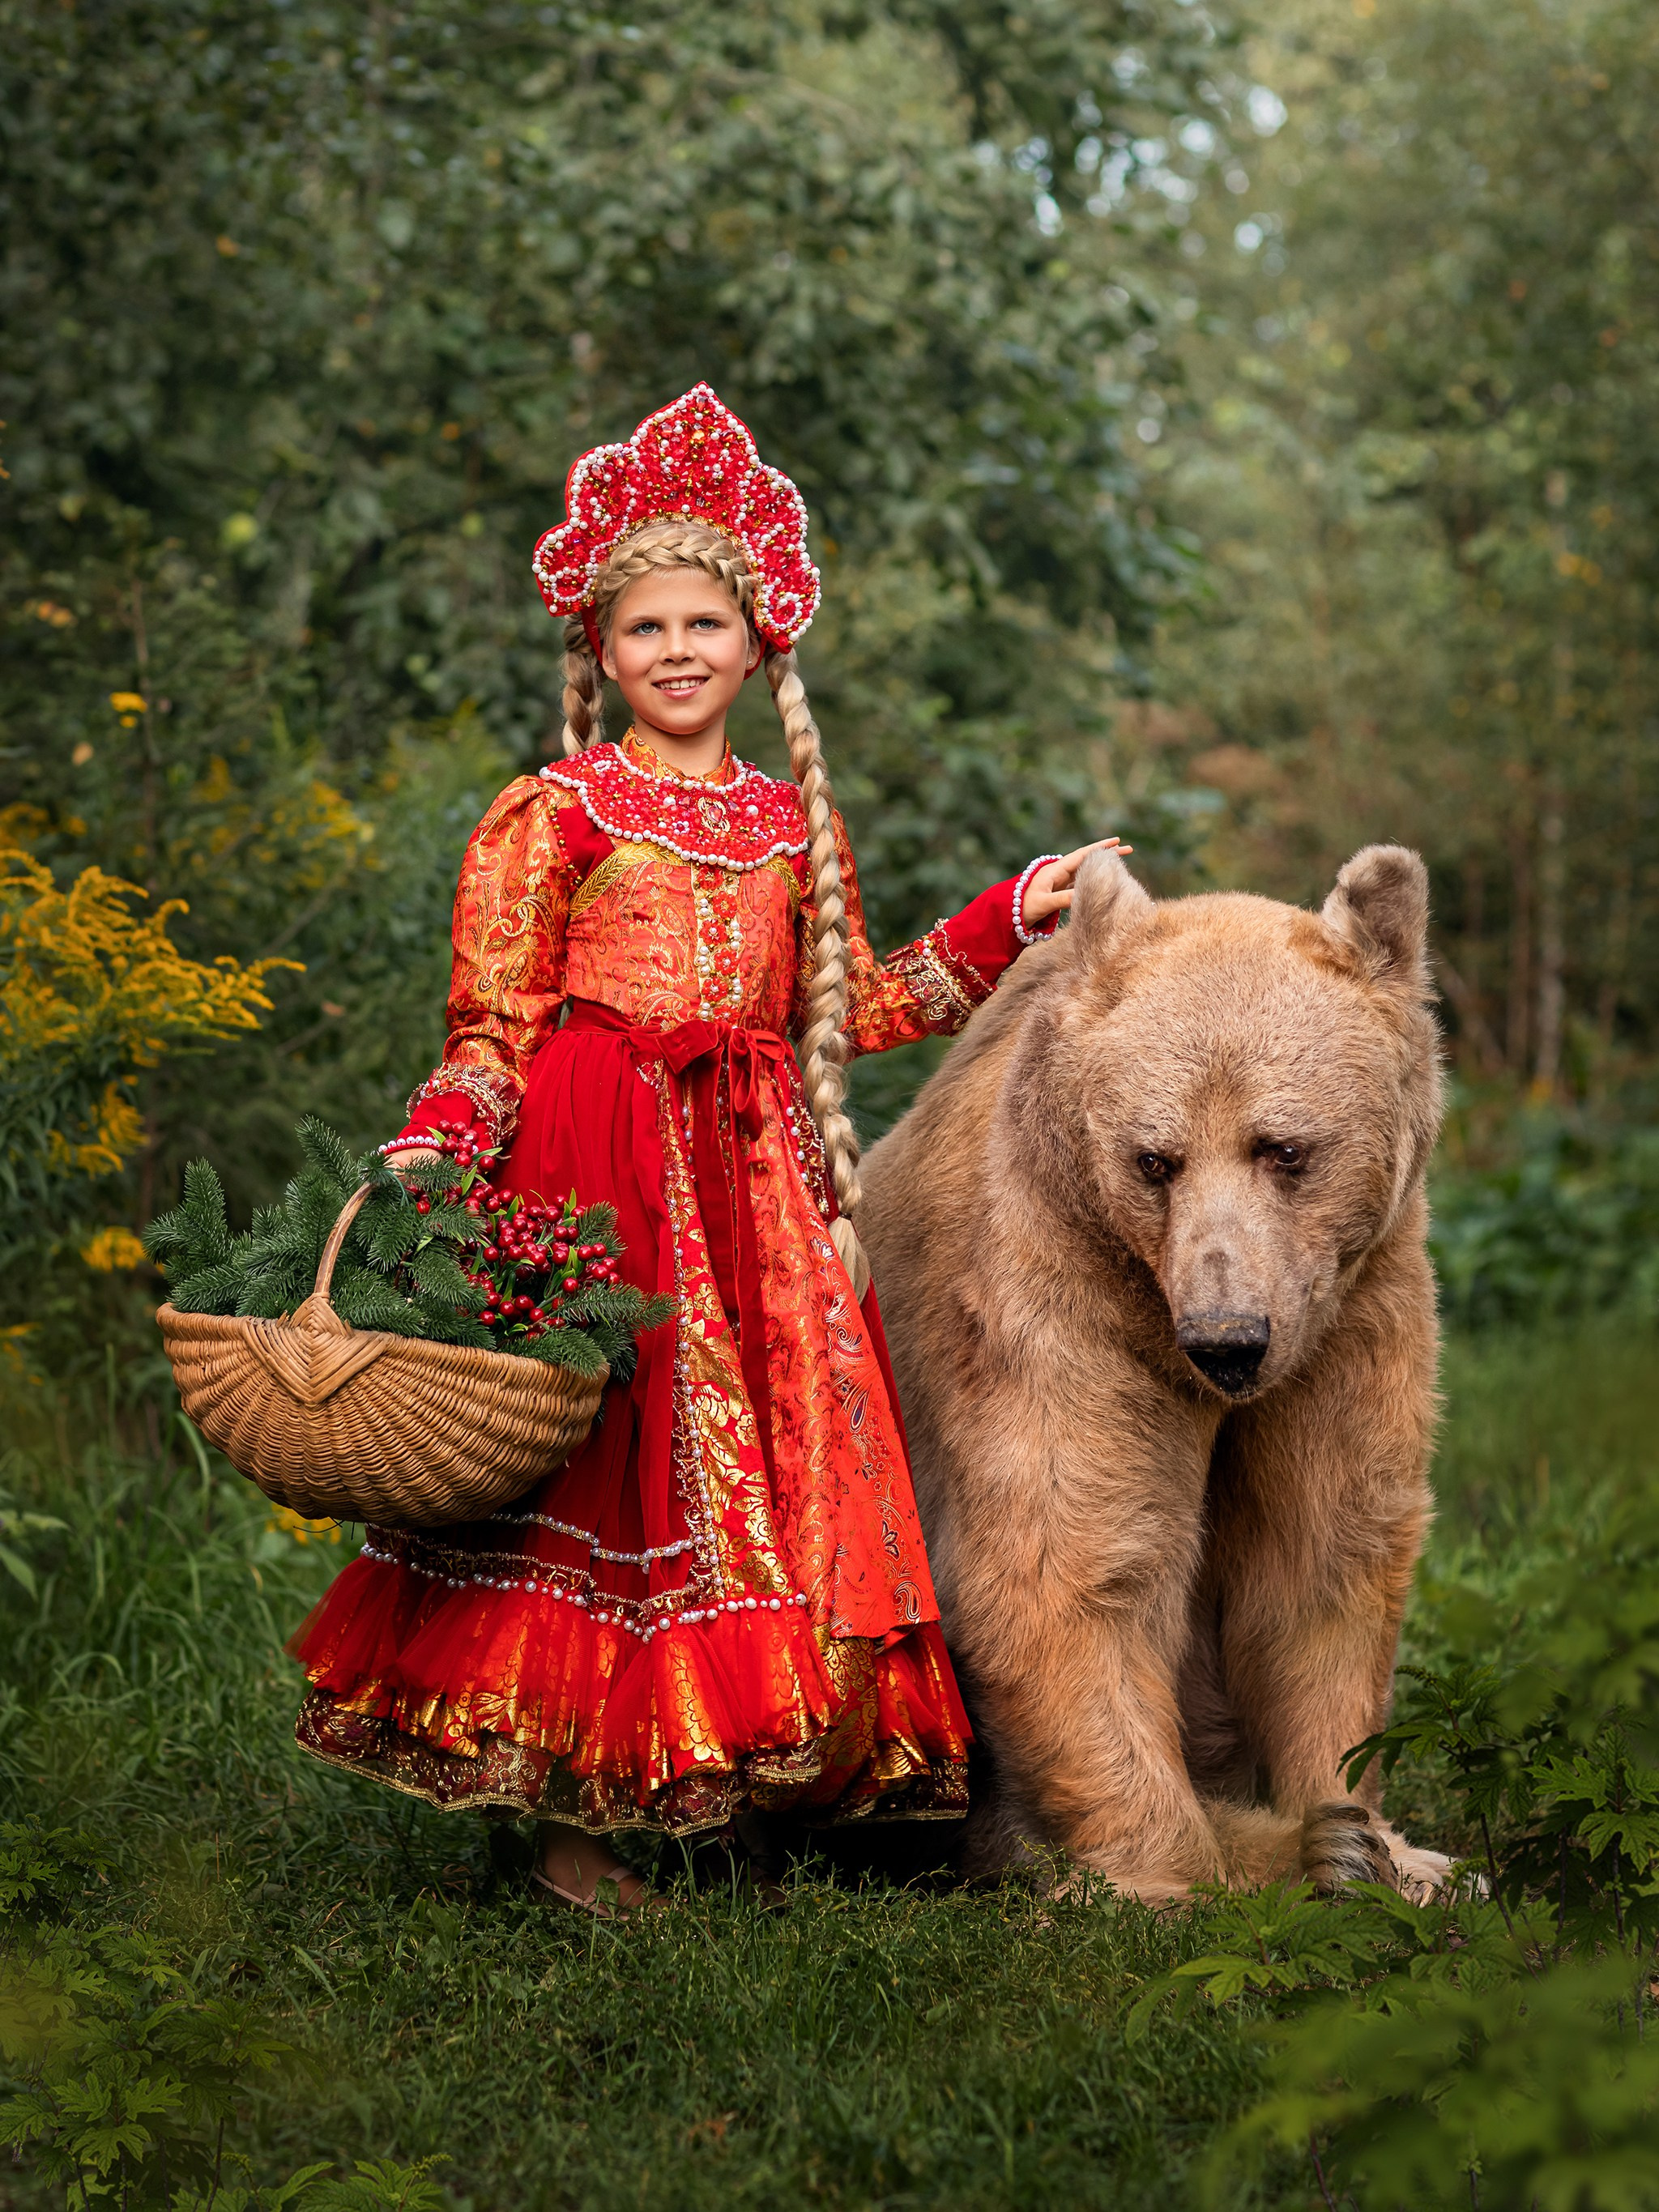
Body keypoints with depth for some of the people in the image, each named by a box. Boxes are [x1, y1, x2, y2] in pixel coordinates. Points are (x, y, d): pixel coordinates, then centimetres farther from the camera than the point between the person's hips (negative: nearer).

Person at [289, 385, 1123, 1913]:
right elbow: (497, 1025, 0)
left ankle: (712, 1783, 6)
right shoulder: (552, 812, 3)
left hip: (756, 1172, 5)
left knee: (778, 1459, 0)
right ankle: (569, 1821, -4)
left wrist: (1013, 918, 19)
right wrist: (434, 1140, -18)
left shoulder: (796, 822, 16)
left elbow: (849, 1008, 21)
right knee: (607, 1457, -9)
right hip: (597, 1170, -5)